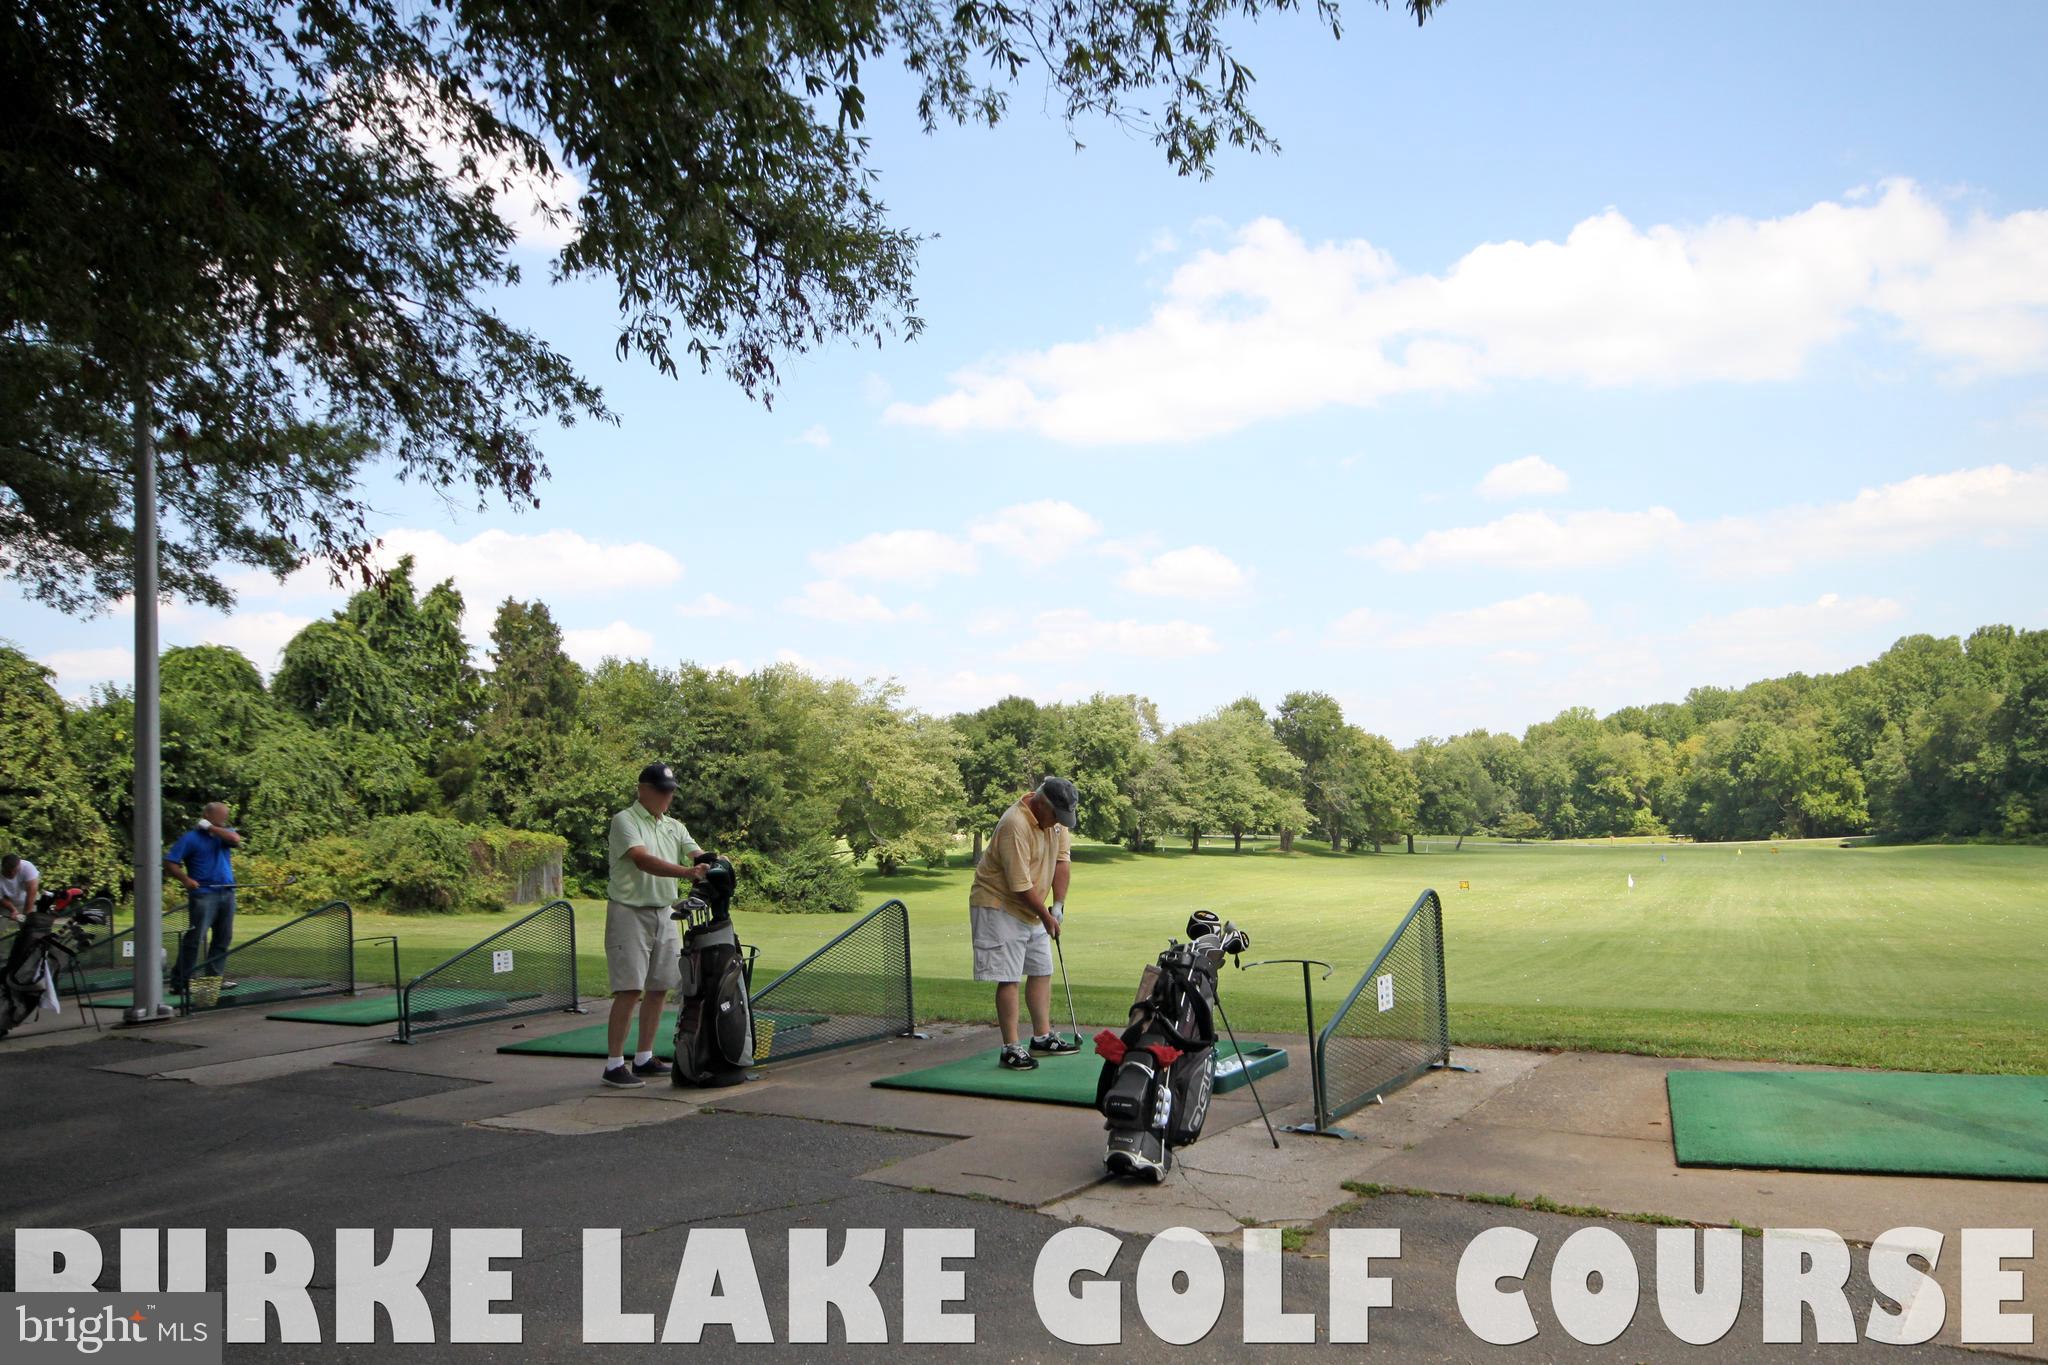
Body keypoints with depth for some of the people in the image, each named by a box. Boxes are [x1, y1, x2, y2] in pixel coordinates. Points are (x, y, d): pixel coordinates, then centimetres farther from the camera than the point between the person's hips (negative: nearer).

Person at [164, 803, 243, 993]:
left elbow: (236, 840, -9)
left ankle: (213, 977, 17)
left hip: (227, 892, 6)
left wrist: (211, 827, -8)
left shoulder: (222, 833, 14)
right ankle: (179, 983, -6)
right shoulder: (190, 838, -1)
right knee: (194, 938, -10)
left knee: (223, 938, 8)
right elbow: (169, 863, -4)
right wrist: (185, 879, -17)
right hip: (203, 893, -6)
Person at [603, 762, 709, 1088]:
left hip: (664, 914, 7)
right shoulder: (625, 821, -9)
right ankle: (614, 1064, -2)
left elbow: (697, 854, 1)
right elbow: (642, 860, -24)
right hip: (630, 913, -7)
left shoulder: (674, 827, 13)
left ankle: (644, 1058, 20)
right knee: (630, 990, -9)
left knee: (659, 988, 9)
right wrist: (688, 872, -36)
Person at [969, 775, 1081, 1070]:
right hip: (999, 906, -9)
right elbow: (1021, 886, -26)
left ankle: (1042, 1036, 23)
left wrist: (1058, 904, -3)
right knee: (1009, 977, -9)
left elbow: (1063, 858, 3)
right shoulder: (1015, 826, -29)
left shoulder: (1057, 817, -4)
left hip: (1032, 909, 9)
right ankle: (1011, 1048, -4)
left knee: (1042, 971, 13)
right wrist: (1046, 917, -13)